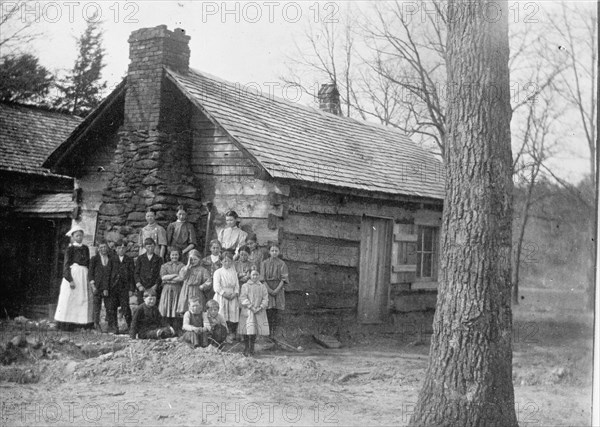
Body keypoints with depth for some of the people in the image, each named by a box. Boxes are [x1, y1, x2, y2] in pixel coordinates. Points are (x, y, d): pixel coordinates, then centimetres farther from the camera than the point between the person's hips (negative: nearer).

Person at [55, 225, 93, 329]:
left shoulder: (85, 248, 14)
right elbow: (66, 266, -6)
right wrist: (70, 280, -16)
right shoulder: (70, 249, -1)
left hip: (84, 276, 5)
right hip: (72, 275, -5)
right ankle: (66, 324, -4)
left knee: (84, 299, 0)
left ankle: (83, 323, 1)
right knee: (69, 299, -6)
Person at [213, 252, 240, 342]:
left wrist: (235, 293, -8)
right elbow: (216, 287, -7)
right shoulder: (218, 272, 2)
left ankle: (231, 335, -2)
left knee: (233, 317, -6)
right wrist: (224, 294, -14)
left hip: (233, 297, 4)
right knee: (222, 318, -10)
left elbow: (237, 285, 11)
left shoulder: (234, 272, 16)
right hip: (221, 298, -4)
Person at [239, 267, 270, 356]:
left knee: (254, 331, 2)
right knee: (248, 330, -9)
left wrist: (260, 307, -11)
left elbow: (265, 299, 5)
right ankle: (246, 349, -1)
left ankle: (251, 348, 12)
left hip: (259, 312, 2)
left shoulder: (262, 287, 12)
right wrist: (251, 306, -14)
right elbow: (243, 298, -5)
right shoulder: (245, 286, 4)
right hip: (247, 311, -2)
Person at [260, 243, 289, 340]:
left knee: (277, 312, -5)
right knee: (268, 312, -7)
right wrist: (269, 289, -12)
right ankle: (269, 333, -4)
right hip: (267, 289, 0)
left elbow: (284, 279, 0)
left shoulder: (282, 264, 7)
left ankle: (275, 332, -2)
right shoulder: (264, 263, 8)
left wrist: (277, 289, -13)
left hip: (278, 289, 0)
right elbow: (262, 278, 2)